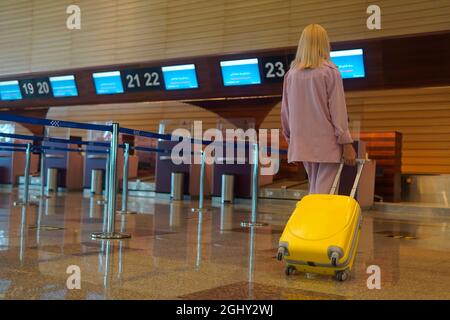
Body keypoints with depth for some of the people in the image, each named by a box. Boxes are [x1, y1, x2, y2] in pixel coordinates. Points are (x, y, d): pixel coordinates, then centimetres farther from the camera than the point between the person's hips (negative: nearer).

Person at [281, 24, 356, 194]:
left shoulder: (291, 74, 5)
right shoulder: (330, 72, -7)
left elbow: (285, 111, 10)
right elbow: (338, 110, -9)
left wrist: (291, 141, 20)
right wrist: (346, 143, -6)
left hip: (303, 144, 5)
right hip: (327, 142, -4)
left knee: (314, 191, 16)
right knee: (325, 193, -1)